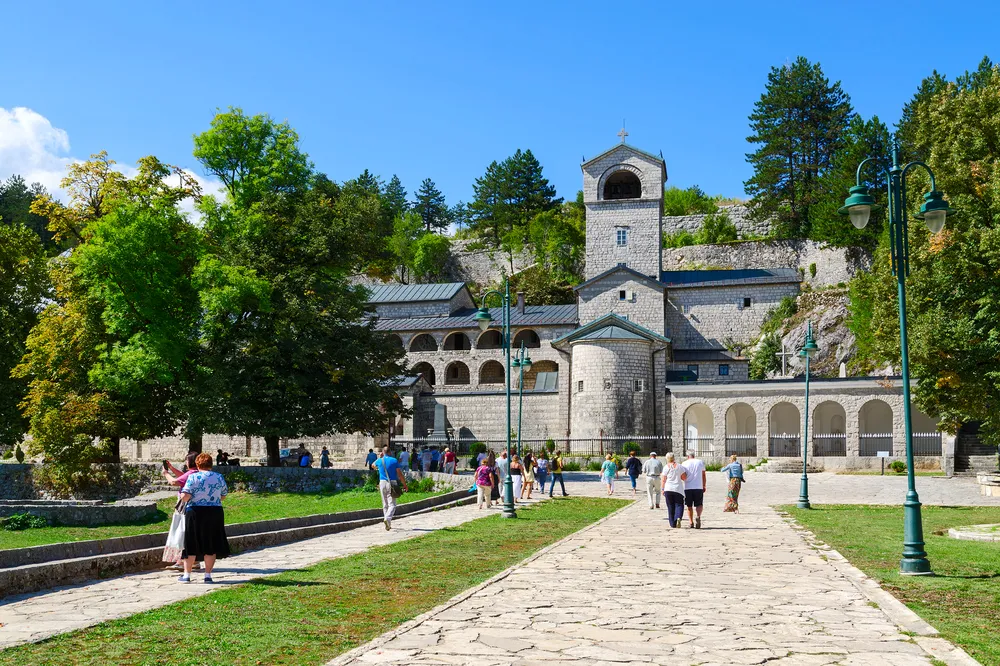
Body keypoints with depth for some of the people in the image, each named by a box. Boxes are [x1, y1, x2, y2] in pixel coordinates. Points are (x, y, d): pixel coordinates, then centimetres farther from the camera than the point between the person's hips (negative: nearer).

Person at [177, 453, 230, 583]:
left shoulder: (193, 477, -8)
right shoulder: (219, 477, 2)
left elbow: (185, 496, -15)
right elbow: (223, 496, 11)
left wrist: (182, 494, 7)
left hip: (195, 513, -2)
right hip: (215, 513, 2)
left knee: (192, 544, 7)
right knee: (211, 545, 8)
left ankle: (187, 575, 12)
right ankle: (208, 575, 8)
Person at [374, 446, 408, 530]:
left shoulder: (379, 461, 5)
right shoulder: (394, 461, -3)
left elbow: (373, 465, 30)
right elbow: (400, 474, -4)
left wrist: (379, 457, 35)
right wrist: (405, 485, 3)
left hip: (382, 483, 3)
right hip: (392, 483, -3)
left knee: (385, 504, 13)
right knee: (392, 505, -5)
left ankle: (388, 524, 17)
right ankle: (387, 518, -30)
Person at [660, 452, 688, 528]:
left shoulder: (666, 467, -1)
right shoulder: (679, 466, 1)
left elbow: (664, 480, -2)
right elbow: (684, 477, 0)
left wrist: (663, 489, 4)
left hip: (668, 489, 0)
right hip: (678, 489, 0)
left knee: (670, 507, 8)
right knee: (679, 505, 6)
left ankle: (673, 524, 8)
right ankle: (678, 518, -21)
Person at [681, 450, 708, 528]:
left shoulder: (684, 463, 2)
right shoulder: (700, 462, 7)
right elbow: (704, 476, 10)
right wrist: (704, 486, 17)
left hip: (688, 487, 0)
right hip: (699, 487, 0)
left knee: (689, 506, 10)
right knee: (699, 504, 6)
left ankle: (691, 523, 10)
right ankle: (698, 516, -21)